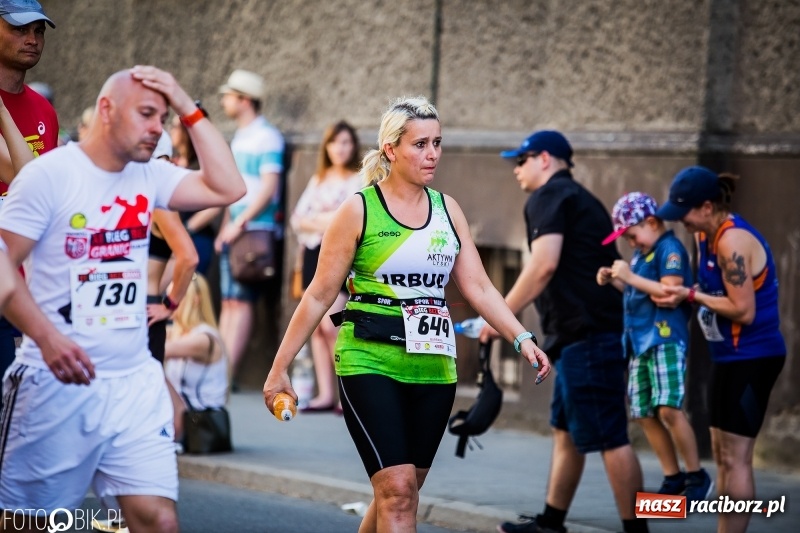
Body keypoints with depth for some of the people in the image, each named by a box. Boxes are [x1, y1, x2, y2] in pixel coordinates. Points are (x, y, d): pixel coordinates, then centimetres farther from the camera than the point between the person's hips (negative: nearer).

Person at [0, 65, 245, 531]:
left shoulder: (149, 175, 9)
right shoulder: (49, 174, -8)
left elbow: (227, 189, 0)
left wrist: (190, 110, -2)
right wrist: (47, 338, -25)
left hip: (135, 384, 5)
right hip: (58, 383, -5)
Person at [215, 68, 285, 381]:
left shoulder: (266, 137, -8)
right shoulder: (238, 138, 18)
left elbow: (268, 188, -15)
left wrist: (240, 223, -17)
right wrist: (224, 229, 14)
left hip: (255, 230, -9)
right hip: (235, 230, 9)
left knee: (240, 300, -10)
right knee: (228, 301, 6)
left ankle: (228, 374, -12)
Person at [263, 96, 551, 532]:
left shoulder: (447, 210, 9)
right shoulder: (359, 210, -4)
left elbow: (478, 287, 7)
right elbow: (320, 295, -3)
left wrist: (522, 339, -7)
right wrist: (279, 368, -3)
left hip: (433, 368, 5)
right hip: (369, 362, -5)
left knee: (399, 491, 10)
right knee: (397, 491, -14)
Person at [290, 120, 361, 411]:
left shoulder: (360, 181, 0)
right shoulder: (317, 181, 16)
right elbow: (297, 218, 9)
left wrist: (321, 219, -9)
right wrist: (321, 223, -9)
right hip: (314, 253, 6)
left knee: (330, 323, -16)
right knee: (316, 327, 3)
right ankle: (326, 394, 6)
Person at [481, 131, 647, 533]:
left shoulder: (549, 196, -6)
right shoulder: (580, 198, 24)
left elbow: (544, 264, -19)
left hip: (584, 335, -11)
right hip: (591, 332, 11)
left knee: (608, 438, -9)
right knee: (566, 431, 16)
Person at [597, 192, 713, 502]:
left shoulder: (669, 249, -9)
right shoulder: (642, 253, 17)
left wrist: (631, 276, -16)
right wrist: (615, 281, 10)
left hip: (665, 340, -9)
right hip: (640, 343, 9)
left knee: (668, 409, -18)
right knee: (644, 415, 6)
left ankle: (697, 477, -7)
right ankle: (673, 478, 14)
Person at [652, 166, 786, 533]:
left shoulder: (732, 241, -22)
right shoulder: (706, 235, 8)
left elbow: (744, 310, -24)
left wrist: (691, 295, -17)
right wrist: (680, 296, -4)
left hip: (751, 358, -10)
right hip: (731, 355, 10)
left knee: (735, 457, -7)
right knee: (722, 454, 13)